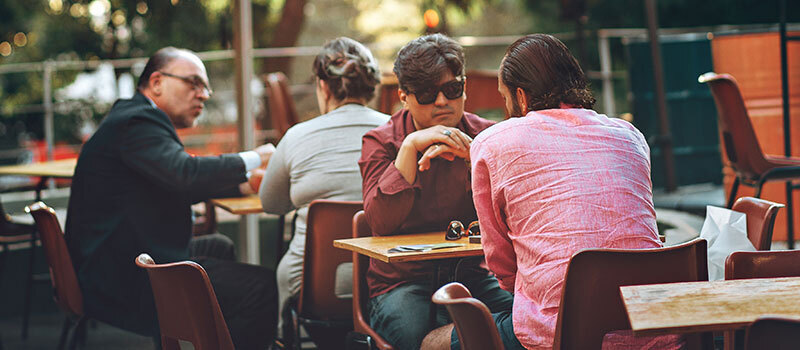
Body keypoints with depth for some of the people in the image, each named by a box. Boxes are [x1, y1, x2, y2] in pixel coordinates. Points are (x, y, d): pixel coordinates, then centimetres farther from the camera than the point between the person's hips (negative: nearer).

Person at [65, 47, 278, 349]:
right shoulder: (138, 121, -15)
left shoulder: (133, 117, 19)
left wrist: (240, 185, 11)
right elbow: (184, 174, -30)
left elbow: (176, 188, 24)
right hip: (125, 282, -12)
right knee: (262, 288, -19)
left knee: (220, 247, 33)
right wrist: (252, 159, -16)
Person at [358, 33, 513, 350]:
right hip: (402, 281, -2)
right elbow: (380, 222, -14)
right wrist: (410, 147, -19)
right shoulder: (381, 141, 3)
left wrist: (473, 158, -20)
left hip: (472, 273, 2)